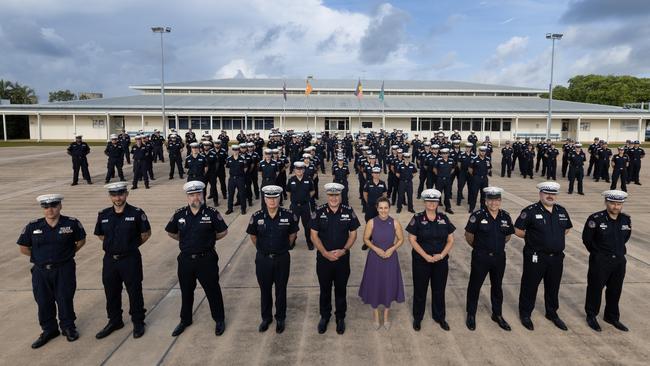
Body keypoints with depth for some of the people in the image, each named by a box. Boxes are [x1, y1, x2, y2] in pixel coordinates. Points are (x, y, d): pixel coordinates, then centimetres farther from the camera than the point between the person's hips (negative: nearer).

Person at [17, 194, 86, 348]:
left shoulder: (72, 223, -8)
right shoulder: (33, 226, -4)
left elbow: (81, 240, 8)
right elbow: (24, 248, 8)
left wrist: (68, 253, 2)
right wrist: (39, 256, 3)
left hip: (64, 270, -2)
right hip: (41, 271, 2)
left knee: (65, 299, 7)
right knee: (43, 302, 11)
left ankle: (68, 327, 26)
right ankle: (49, 330, 30)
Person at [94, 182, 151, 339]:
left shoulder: (136, 213, -10)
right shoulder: (103, 215, 1)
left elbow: (146, 233, 0)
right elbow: (100, 235, 16)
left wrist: (132, 245, 0)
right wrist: (112, 244, 7)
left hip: (130, 260, -4)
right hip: (110, 260, 4)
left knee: (134, 292, 7)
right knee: (111, 292, 16)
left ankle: (138, 322, 24)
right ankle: (114, 321, 34)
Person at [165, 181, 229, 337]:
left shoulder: (212, 213, -11)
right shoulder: (179, 214, -3)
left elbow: (223, 231, -2)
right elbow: (171, 232, 13)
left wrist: (209, 240, 2)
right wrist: (185, 241, 8)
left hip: (207, 259, -3)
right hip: (186, 260, 3)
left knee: (212, 290, 9)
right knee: (186, 292, 19)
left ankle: (219, 320, 27)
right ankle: (185, 320, 39)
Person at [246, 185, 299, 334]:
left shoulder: (288, 215, -13)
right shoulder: (257, 217, -10)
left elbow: (292, 234, 4)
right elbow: (253, 237, 6)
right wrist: (262, 249, 11)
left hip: (282, 259, -1)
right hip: (263, 259, 1)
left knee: (281, 290, 14)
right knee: (265, 290, 16)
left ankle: (280, 318, 32)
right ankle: (266, 317, 36)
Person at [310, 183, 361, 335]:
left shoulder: (348, 211, -6)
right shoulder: (319, 212, -9)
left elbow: (353, 233, 0)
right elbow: (314, 235, -6)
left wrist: (344, 250, -14)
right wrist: (325, 253, -15)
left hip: (342, 258, 0)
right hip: (324, 258, 0)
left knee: (341, 289, 14)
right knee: (325, 290, 15)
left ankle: (340, 318, 34)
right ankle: (324, 316, 36)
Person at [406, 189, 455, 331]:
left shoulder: (444, 218, 2)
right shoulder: (417, 218, -7)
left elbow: (450, 240, 3)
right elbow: (412, 240, -10)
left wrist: (442, 254, -12)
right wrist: (426, 256, -17)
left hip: (441, 261, 3)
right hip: (421, 261, -2)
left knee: (439, 290, 15)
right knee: (420, 290, 10)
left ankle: (439, 317, 35)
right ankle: (417, 317, 28)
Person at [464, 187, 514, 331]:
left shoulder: (505, 216, -2)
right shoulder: (477, 216, -15)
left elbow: (508, 235, 13)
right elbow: (468, 235, -5)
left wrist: (498, 246, 12)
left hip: (499, 257, 4)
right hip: (480, 258, -4)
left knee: (497, 286, 18)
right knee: (475, 286, 8)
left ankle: (497, 315, 35)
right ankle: (471, 315, 24)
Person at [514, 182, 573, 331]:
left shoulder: (561, 211, 5)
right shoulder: (530, 211, -12)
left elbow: (567, 228, 20)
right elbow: (518, 230, -11)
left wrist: (557, 239, 7)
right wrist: (533, 238, -4)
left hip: (557, 257, 5)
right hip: (535, 257, -5)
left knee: (553, 287, 19)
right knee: (530, 286, 7)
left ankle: (552, 313, 38)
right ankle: (525, 314, 23)